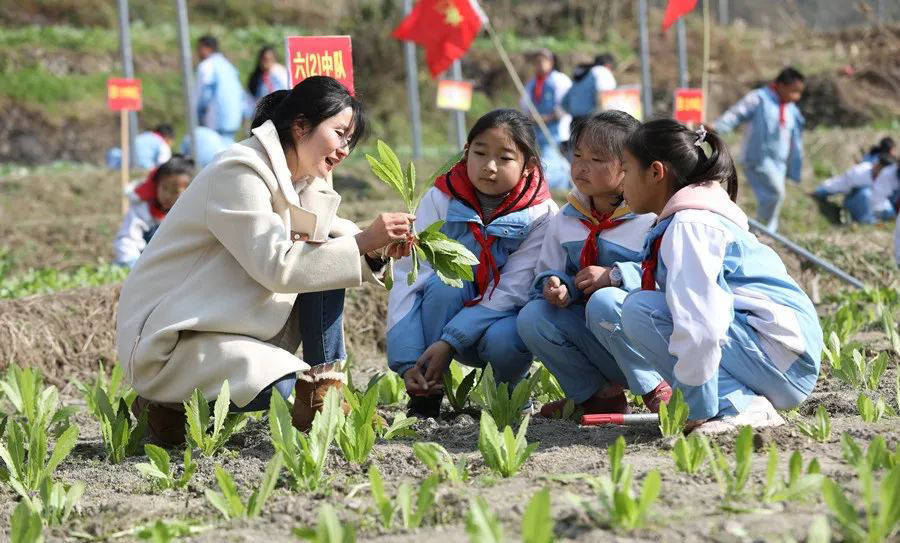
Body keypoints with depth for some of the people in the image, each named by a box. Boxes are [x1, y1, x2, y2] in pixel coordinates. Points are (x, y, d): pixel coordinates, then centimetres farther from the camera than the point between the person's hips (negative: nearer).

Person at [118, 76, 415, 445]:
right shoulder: (238, 173, -20)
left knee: (324, 258, -2)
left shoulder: (306, 181, 10)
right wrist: (363, 241, -26)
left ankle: (322, 396, -2)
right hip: (172, 337, -9)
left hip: (240, 321, 9)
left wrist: (378, 249, -14)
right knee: (279, 388, -31)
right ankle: (167, 405, -6)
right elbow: (277, 266, -27)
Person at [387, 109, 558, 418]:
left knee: (505, 341, -35)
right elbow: (407, 279, -17)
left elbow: (512, 291, -20)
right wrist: (407, 362, -27)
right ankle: (425, 395, -19)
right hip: (449, 312, 1)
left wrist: (449, 342, -30)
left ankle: (508, 391, 0)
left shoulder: (541, 215, -13)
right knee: (445, 281, -30)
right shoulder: (440, 200, -11)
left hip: (503, 318, -1)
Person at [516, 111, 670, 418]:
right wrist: (554, 285, -9)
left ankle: (657, 391, -15)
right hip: (592, 343, 6)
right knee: (531, 317, -18)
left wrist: (616, 275, -27)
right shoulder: (565, 221, 9)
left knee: (603, 301, -35)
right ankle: (598, 397, -2)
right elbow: (548, 270, 16)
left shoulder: (652, 220, -11)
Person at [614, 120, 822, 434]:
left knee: (639, 310, -19)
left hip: (779, 355, -11)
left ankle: (738, 407, -19)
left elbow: (700, 323, -25)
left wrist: (700, 410, -22)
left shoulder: (688, 225, -14)